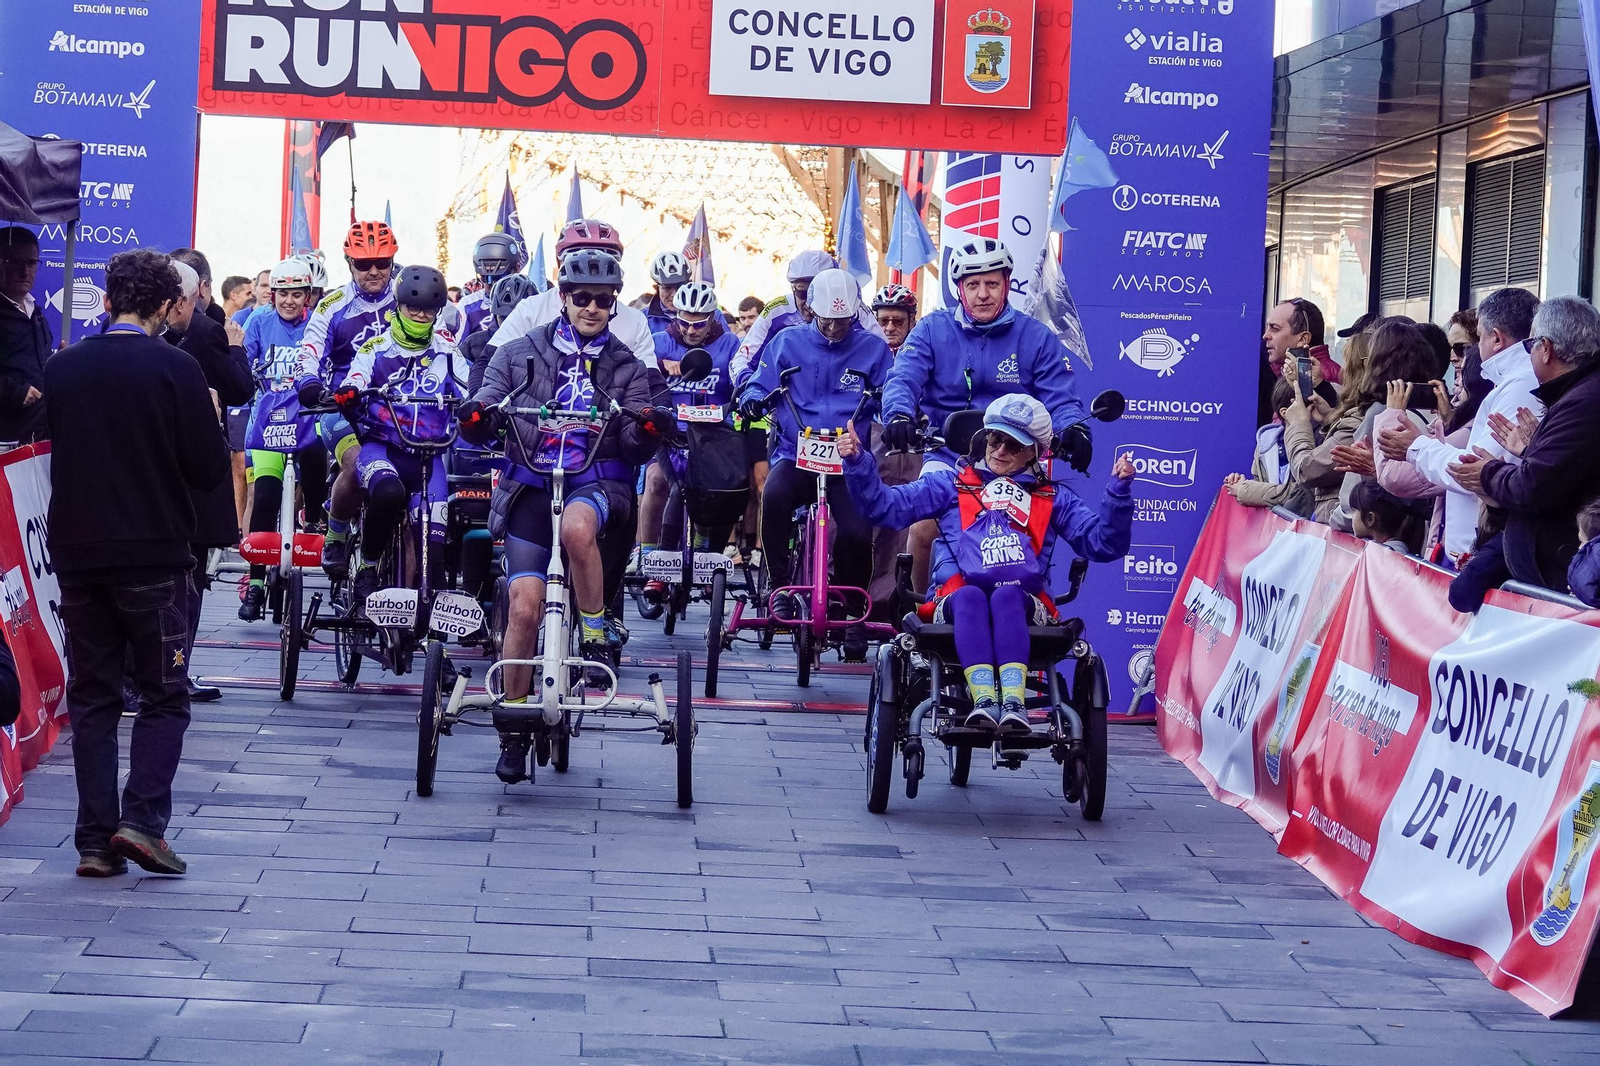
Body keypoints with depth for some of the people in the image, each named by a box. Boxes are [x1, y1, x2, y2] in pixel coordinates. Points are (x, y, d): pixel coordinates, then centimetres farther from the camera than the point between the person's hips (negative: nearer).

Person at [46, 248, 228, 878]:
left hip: (76, 557, 3)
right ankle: (144, 819, -8)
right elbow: (210, 471, -9)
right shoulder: (175, 369, -11)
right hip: (154, 555, -3)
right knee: (164, 695, 8)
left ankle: (95, 841, 5)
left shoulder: (62, 368, 1)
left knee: (91, 696, 10)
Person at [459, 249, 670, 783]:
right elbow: (482, 425, 2)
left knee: (577, 526, -38)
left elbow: (635, 448, 2)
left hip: (598, 481, -1)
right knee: (524, 606, -11)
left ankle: (595, 635, -19)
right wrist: (477, 416, -22)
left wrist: (648, 430, -21)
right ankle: (514, 729, 1)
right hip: (529, 482, 1)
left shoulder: (625, 367, 11)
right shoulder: (520, 354, 10)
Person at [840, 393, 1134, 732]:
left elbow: (1103, 543, 14)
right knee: (969, 596, -36)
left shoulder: (1051, 498, 25)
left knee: (1006, 595, -36)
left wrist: (1119, 489, 1)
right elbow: (885, 506, 13)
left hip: (1024, 605, 0)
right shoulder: (951, 484, 23)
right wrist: (858, 462, -1)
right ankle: (983, 700, -55)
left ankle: (1013, 704, -56)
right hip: (956, 602, 0)